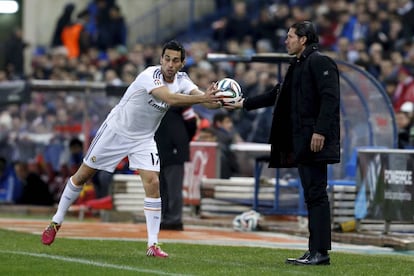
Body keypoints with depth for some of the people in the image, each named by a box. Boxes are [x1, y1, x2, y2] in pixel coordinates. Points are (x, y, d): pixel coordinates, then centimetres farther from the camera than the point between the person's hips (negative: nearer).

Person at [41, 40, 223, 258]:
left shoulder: (182, 80, -9)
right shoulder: (150, 76, -29)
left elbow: (201, 96, -25)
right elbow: (170, 99, -45)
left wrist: (216, 101, -48)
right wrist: (201, 98, -55)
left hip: (143, 139, 4)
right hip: (116, 131, -4)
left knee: (153, 183, -14)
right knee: (83, 175, 6)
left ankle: (153, 244, -10)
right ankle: (56, 221, 25)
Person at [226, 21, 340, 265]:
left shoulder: (320, 62, -8)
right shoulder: (298, 66, 21)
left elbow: (330, 98, -17)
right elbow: (276, 96, 29)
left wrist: (320, 131, -23)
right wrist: (244, 104, 31)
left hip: (316, 141, -10)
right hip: (300, 142, 10)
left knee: (317, 194, -10)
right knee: (312, 196, 8)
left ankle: (321, 252, -10)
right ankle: (315, 251, 9)